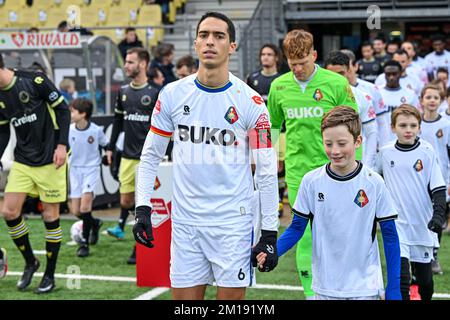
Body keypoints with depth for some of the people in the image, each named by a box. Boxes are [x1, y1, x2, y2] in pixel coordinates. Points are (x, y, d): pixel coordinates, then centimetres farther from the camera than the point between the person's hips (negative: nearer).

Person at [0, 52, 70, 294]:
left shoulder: (35, 81, -15)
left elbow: (63, 110, -9)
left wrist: (62, 145, -16)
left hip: (49, 160, -5)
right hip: (22, 161, 6)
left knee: (50, 216, 0)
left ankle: (50, 275, 13)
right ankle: (30, 263, 18)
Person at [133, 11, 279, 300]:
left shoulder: (250, 102, -5)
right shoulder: (172, 95, 2)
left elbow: (267, 171, -3)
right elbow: (150, 156, 10)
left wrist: (270, 234, -6)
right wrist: (142, 209, 0)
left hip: (233, 222, -2)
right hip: (185, 220, 2)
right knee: (183, 297, 6)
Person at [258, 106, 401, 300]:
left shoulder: (374, 183, -8)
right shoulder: (311, 182, -4)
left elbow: (390, 236, -2)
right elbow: (297, 228, 4)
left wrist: (393, 290, -3)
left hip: (365, 287, -1)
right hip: (325, 286, 2)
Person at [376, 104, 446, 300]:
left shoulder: (426, 152, -6)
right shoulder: (385, 152, 0)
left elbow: (438, 187, -4)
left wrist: (439, 214, -16)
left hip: (423, 224, 0)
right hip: (397, 224, 0)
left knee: (425, 280, 11)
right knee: (401, 278, -13)